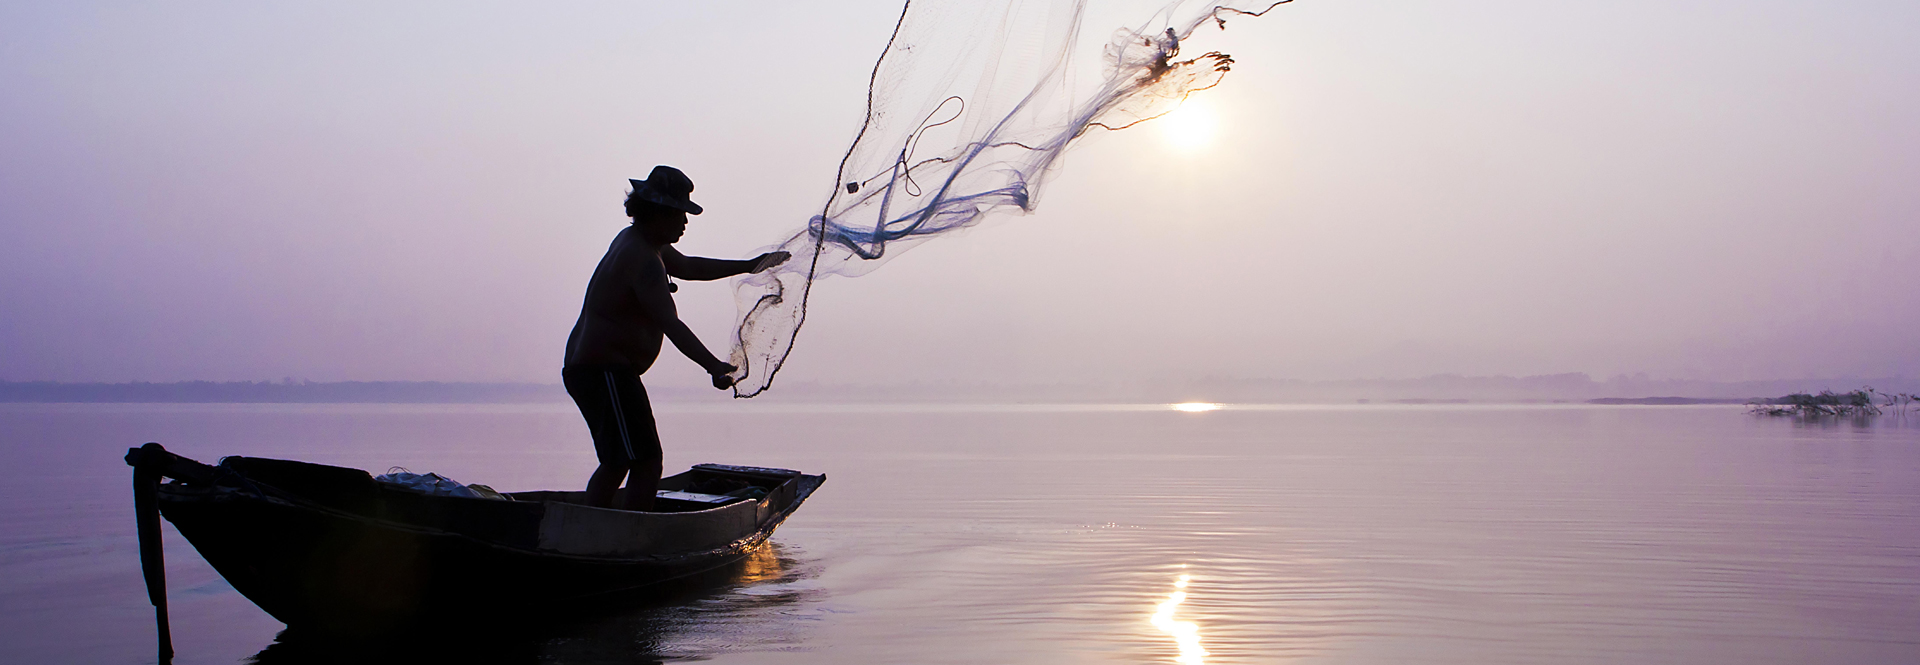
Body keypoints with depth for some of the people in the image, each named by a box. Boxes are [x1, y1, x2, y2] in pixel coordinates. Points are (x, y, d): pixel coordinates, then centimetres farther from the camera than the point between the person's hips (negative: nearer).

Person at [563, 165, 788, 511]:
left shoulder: (634, 239, 15)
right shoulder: (643, 259, -19)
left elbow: (687, 267, 30)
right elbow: (671, 325, -30)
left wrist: (747, 266, 30)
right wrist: (713, 366, -41)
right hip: (607, 372, -11)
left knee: (615, 464, 21)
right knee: (647, 465, -15)